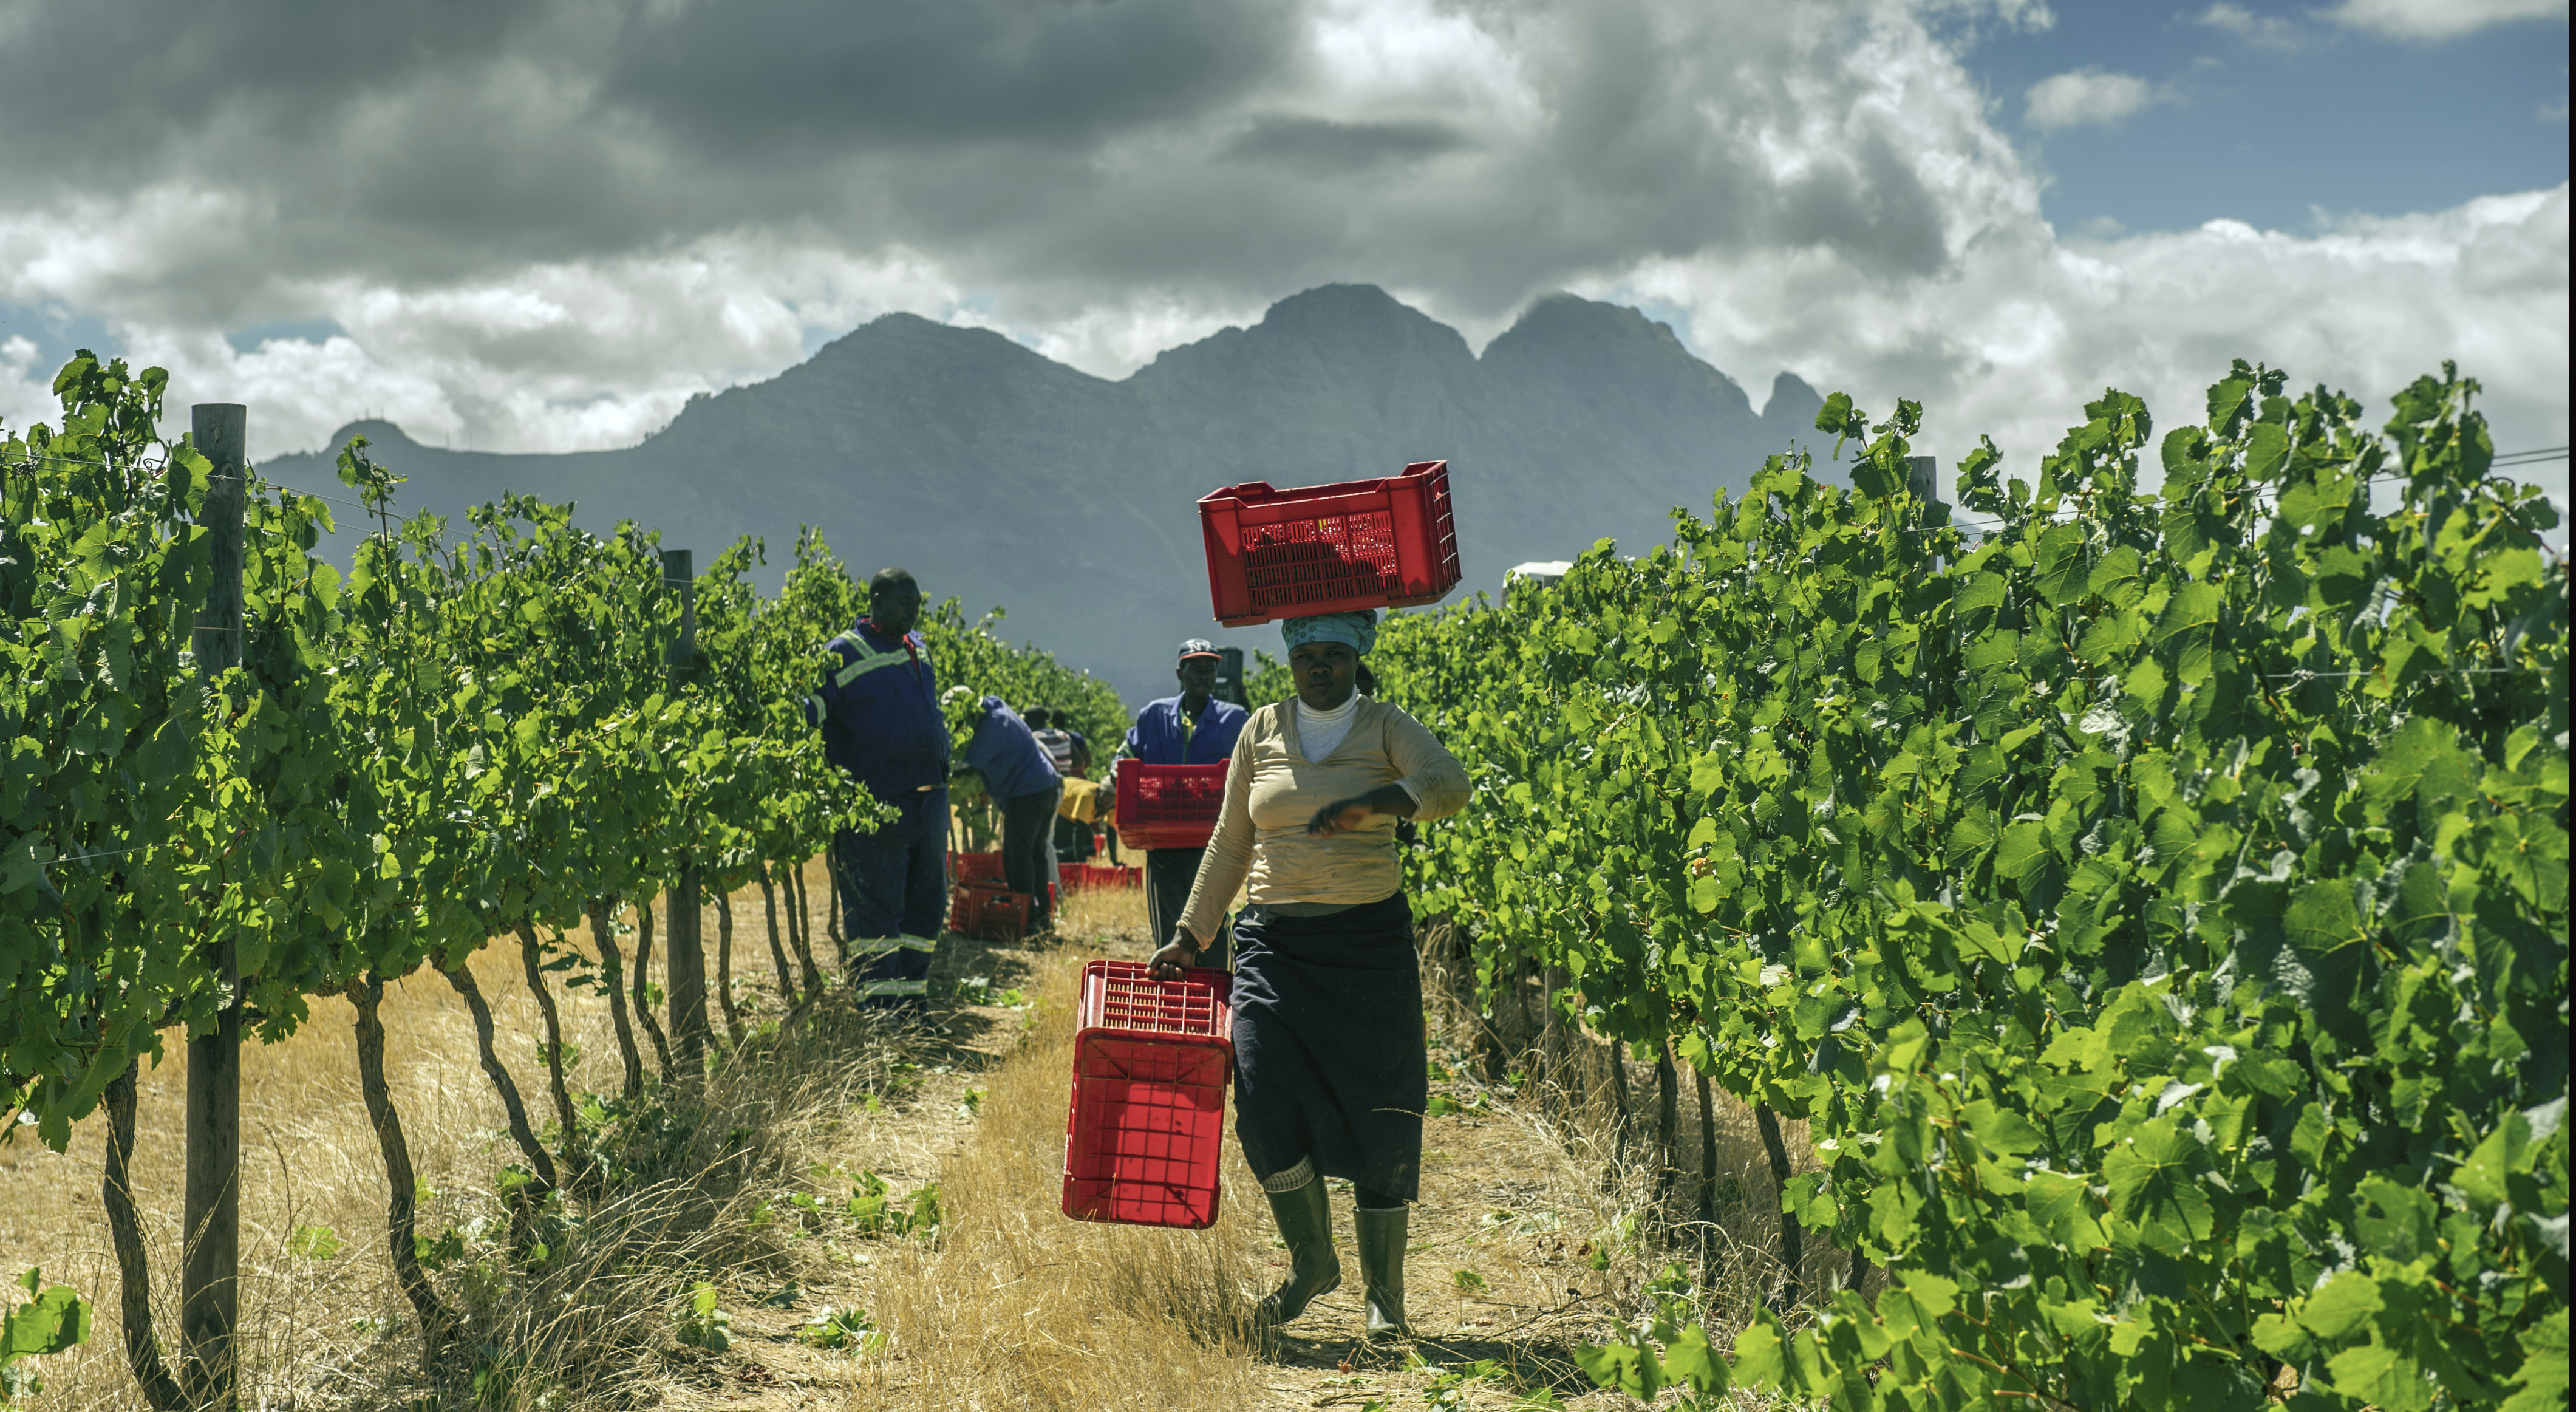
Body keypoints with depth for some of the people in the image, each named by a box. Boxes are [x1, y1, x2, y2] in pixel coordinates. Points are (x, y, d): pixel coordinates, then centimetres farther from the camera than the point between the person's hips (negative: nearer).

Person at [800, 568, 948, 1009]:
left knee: (926, 903, 12)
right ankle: (879, 1004, 0)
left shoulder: (920, 650, 15)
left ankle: (912, 997, 21)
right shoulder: (845, 655, -7)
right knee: (876, 906, -4)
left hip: (929, 802, 8)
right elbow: (805, 710, -14)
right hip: (876, 807, -8)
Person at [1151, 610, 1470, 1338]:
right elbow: (1229, 845, 15)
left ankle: (1385, 1294, 12)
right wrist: (1190, 936, 11)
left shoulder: (1386, 727, 2)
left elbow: (1450, 786, -18)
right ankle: (1312, 1258, 7)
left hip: (1370, 943, -2)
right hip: (1277, 943, 2)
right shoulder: (1260, 732, 9)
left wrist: (1369, 804, -33)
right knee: (1266, 1103, -15)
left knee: (1378, 1122, 0)